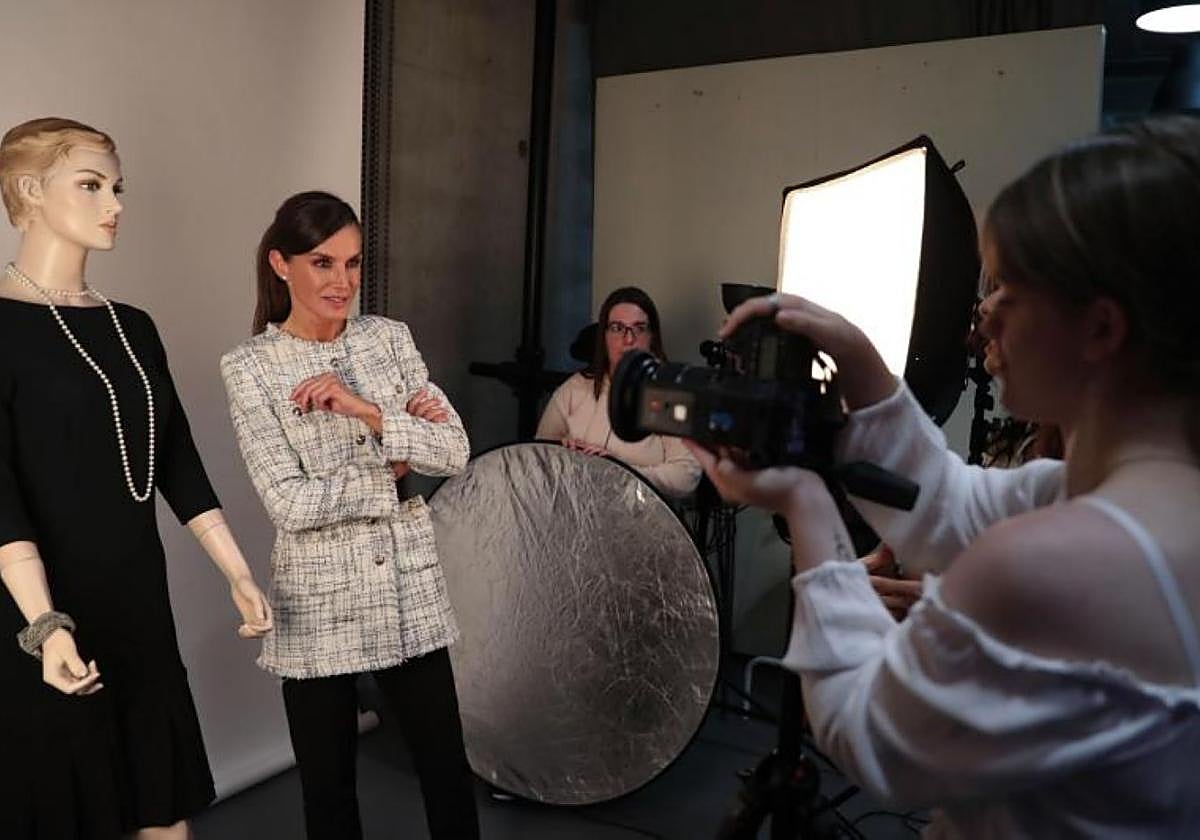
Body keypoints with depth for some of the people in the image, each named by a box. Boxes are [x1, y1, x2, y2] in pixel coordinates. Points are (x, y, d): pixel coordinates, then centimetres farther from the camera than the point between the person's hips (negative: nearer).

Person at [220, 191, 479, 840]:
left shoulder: (389, 337, 2)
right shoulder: (249, 367, -8)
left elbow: (455, 452, -6)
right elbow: (290, 503, -16)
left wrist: (366, 411, -17)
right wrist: (395, 469, -11)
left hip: (412, 589, 3)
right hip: (321, 600, -2)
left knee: (448, 771, 14)